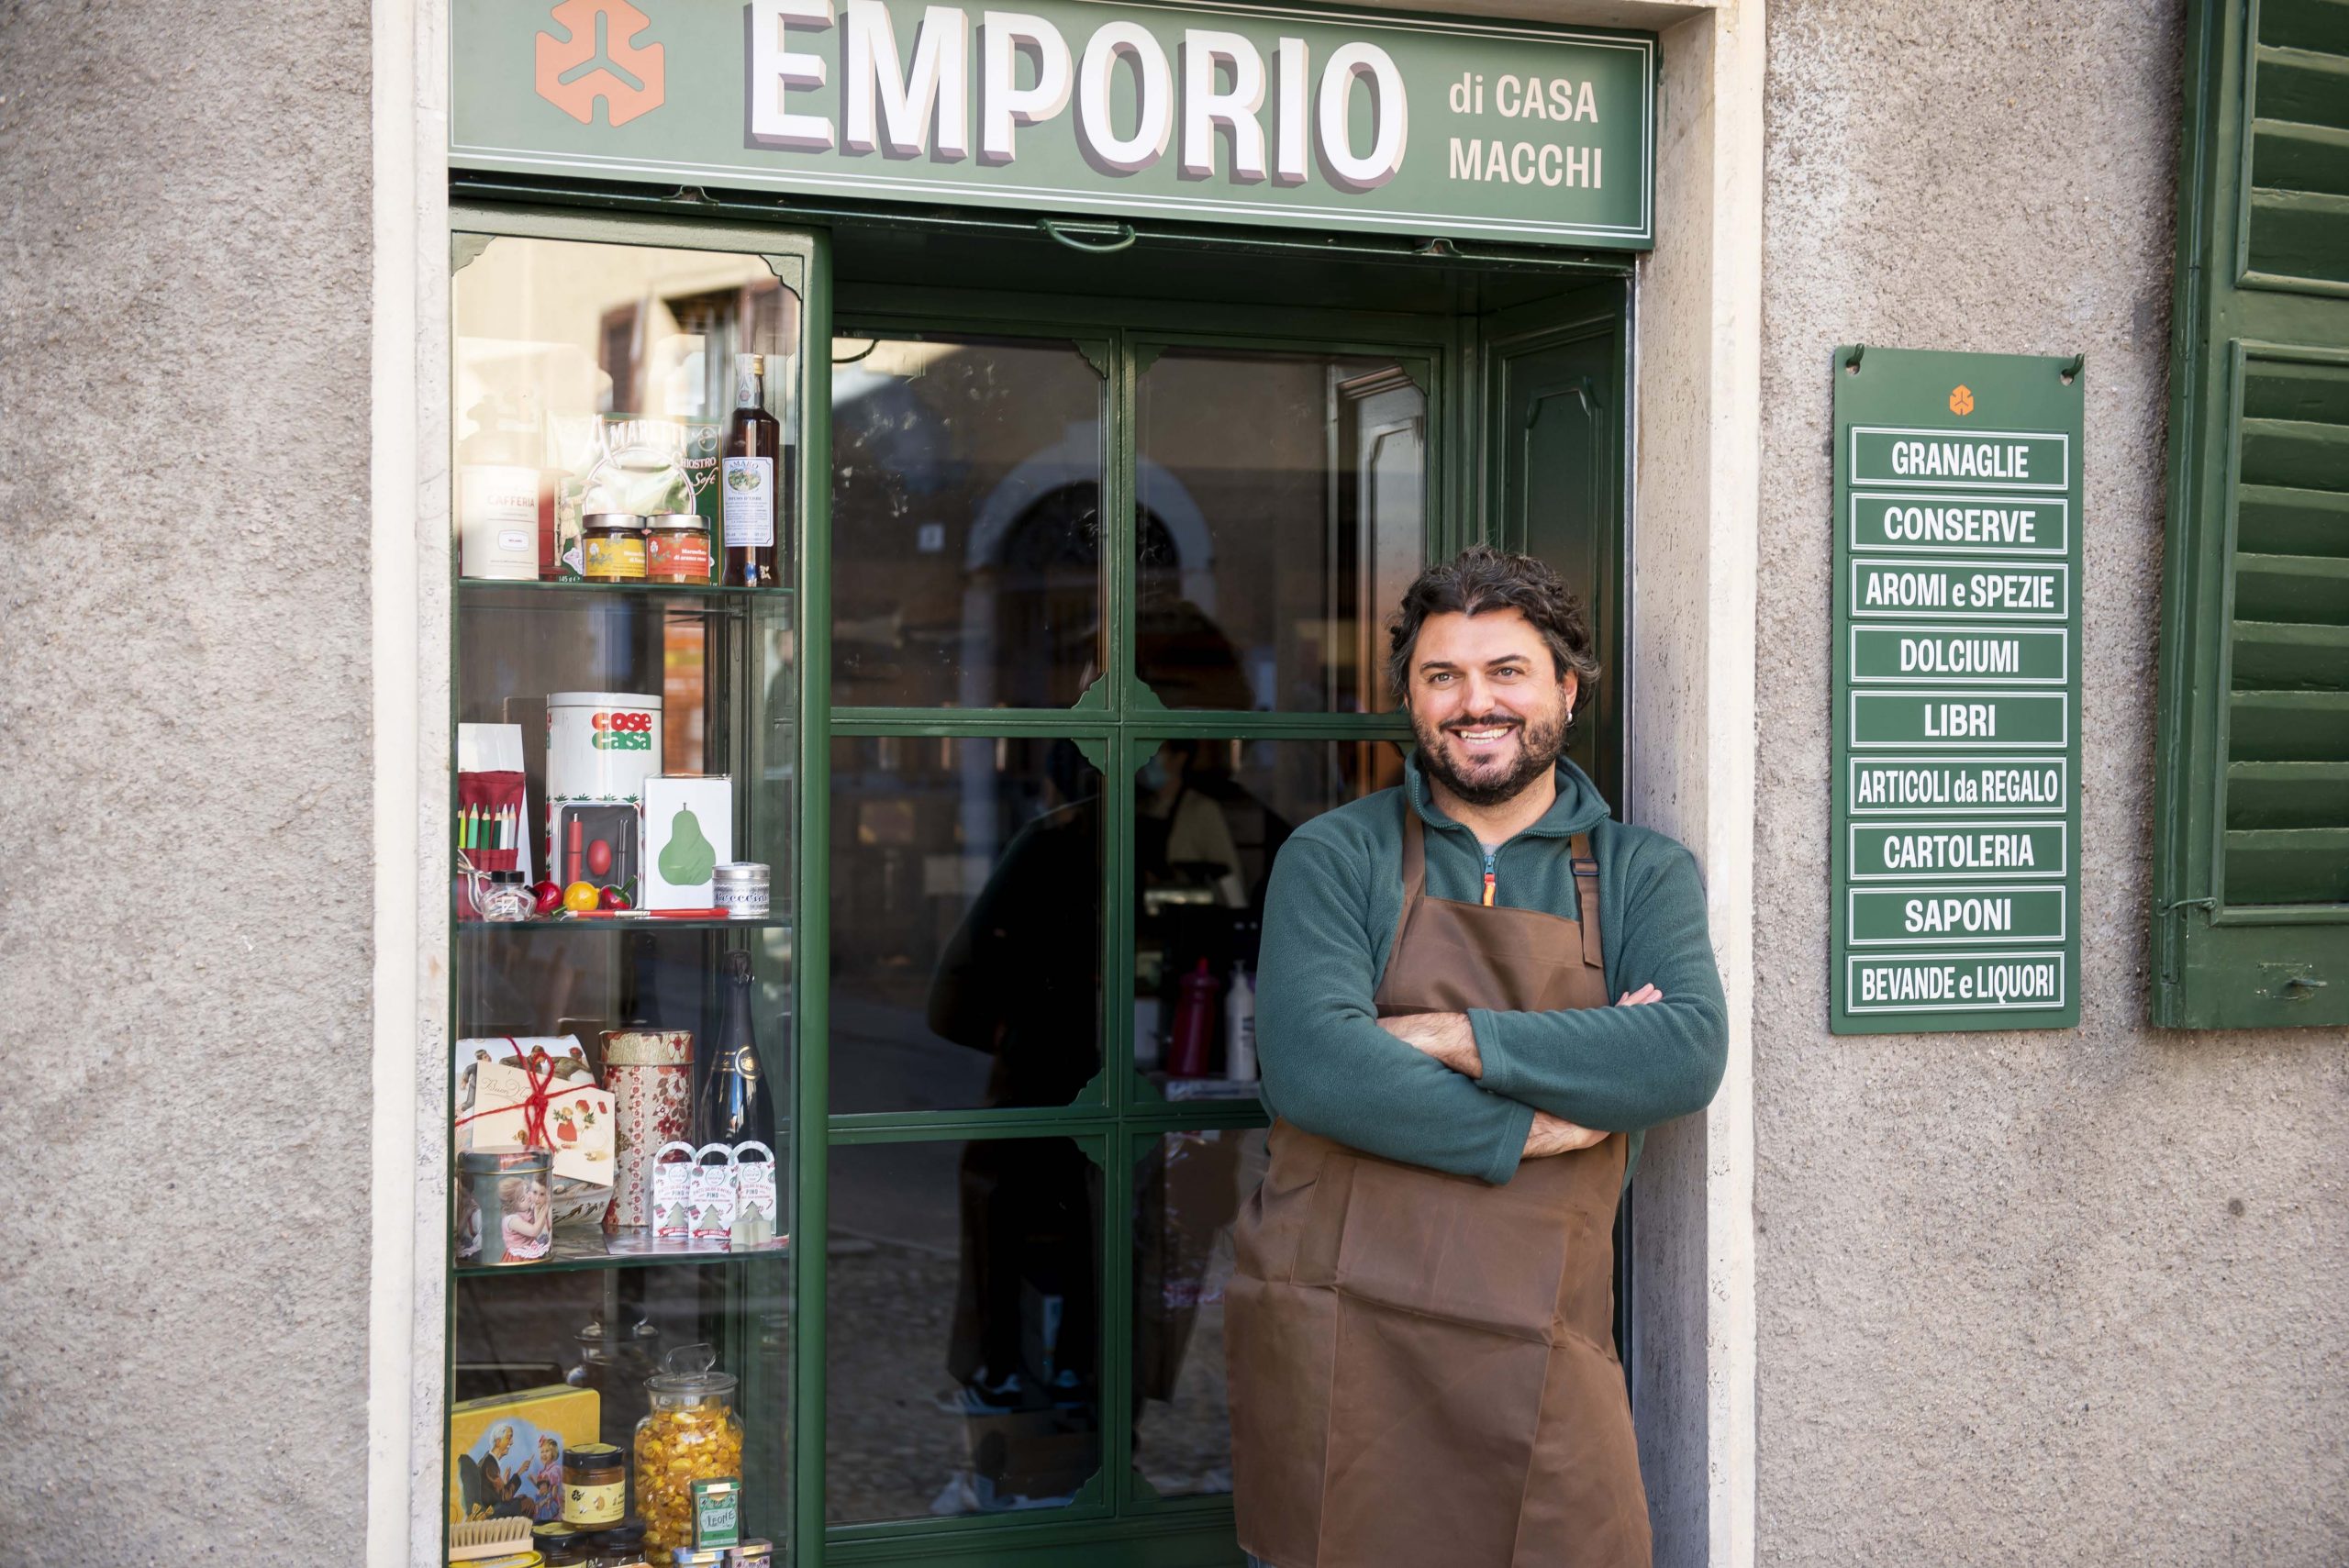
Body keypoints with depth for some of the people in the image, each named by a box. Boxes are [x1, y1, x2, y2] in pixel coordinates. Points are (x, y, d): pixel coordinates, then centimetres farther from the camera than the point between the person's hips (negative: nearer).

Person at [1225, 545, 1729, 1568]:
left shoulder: (1643, 876, 10)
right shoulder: (1335, 857, 4)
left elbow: (1689, 1054, -9)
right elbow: (1311, 1064, -12)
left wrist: (1462, 1039, -14)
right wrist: (1529, 1127, -12)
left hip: (1537, 1360, 1)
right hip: (1336, 1337, -1)